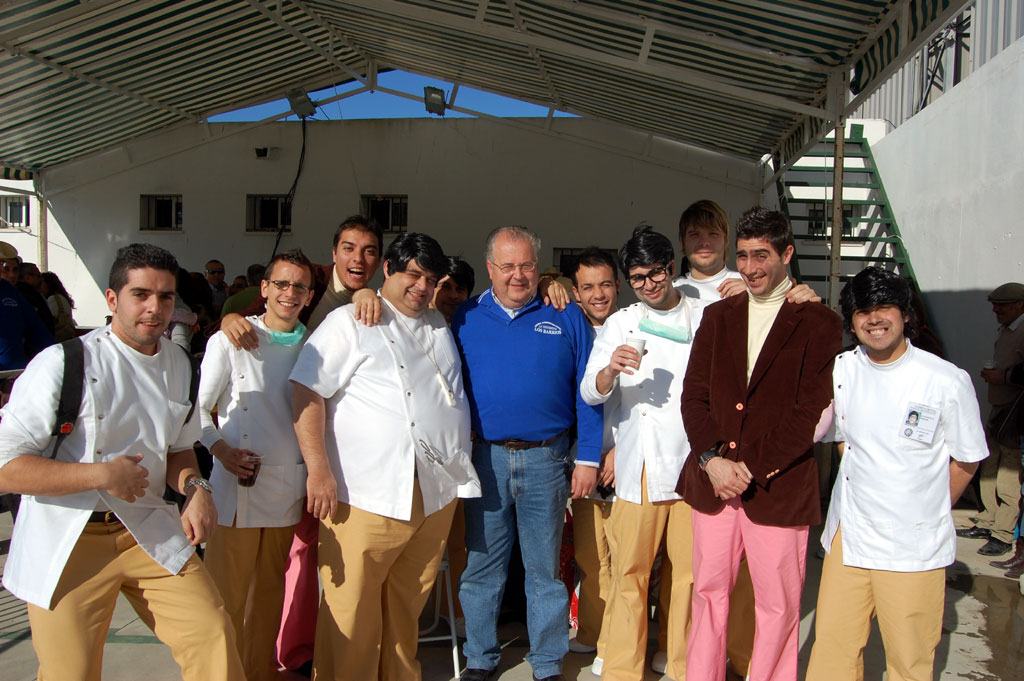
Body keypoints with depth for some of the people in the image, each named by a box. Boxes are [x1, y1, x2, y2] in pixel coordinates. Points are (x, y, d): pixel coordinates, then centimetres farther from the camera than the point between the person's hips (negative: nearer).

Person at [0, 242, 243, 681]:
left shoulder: (178, 365, 7)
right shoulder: (64, 364, -12)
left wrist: (194, 487, -2)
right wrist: (100, 474, -21)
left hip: (150, 532, 4)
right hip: (66, 545, -4)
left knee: (213, 637, -6)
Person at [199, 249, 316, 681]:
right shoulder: (231, 340, -2)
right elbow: (197, 408, -1)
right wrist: (221, 449, -14)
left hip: (288, 486, 4)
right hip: (238, 484, -3)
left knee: (270, 590, 14)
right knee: (227, 590, 1)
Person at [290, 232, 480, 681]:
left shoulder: (439, 326, 20)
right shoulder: (349, 322, 1)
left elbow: (455, 399, 35)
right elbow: (307, 393, -7)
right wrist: (319, 469, -14)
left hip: (436, 494, 6)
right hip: (367, 497, -5)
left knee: (406, 609, 15)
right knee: (352, 614, -2)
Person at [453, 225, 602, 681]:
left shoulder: (566, 318, 4)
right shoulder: (465, 319, 6)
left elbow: (586, 391, 2)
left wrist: (588, 457, -3)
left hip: (546, 459, -1)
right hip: (485, 458, 1)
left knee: (545, 570, 10)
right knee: (482, 566, 12)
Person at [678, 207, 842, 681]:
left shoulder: (818, 323, -3)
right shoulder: (717, 316, 11)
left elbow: (809, 413, -9)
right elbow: (694, 394, 6)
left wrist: (752, 469, -13)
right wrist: (712, 459, -8)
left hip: (779, 488, -3)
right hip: (712, 479, 4)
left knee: (777, 604, 8)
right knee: (709, 592, 13)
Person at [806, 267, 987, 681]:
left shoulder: (948, 380, -9)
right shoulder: (840, 371, 1)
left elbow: (967, 460, 3)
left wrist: (927, 515, 5)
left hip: (915, 549, -3)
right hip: (848, 537, 3)